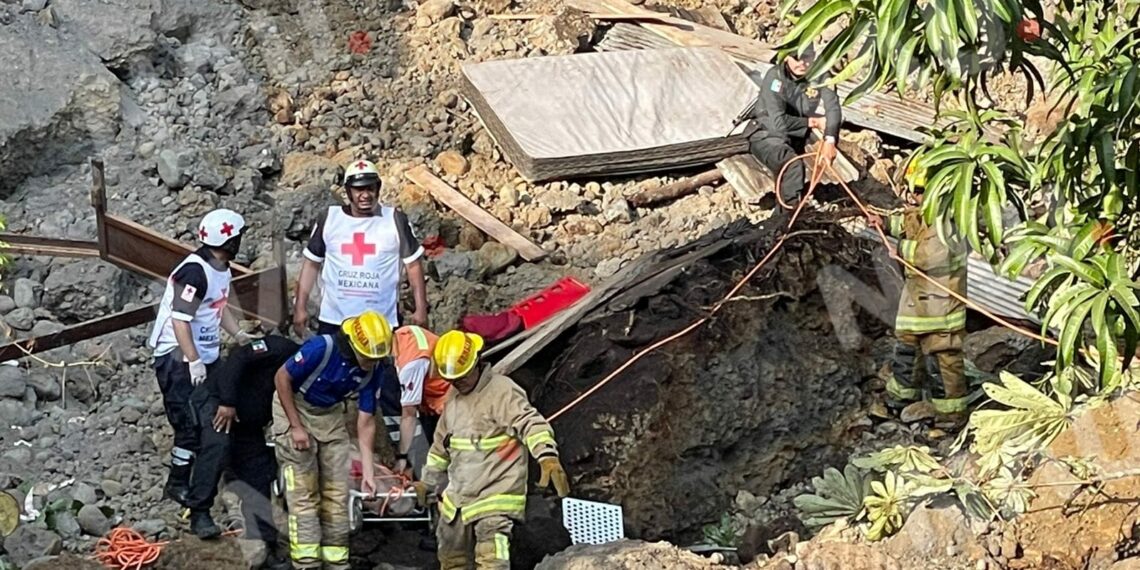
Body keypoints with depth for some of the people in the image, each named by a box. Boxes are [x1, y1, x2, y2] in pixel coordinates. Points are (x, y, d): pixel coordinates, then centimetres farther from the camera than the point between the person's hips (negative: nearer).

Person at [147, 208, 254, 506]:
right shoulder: (194, 271, -24)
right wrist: (193, 362, -25)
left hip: (205, 355, 10)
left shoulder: (221, 269, 8)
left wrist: (239, 334, 11)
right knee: (191, 424, -7)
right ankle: (177, 484, 5)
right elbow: (180, 320, -26)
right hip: (179, 358, -10)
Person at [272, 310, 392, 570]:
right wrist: (296, 427, -20)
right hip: (294, 406, -5)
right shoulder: (321, 348, -30)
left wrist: (368, 471, -12)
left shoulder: (373, 371, -14)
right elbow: (282, 378, -19)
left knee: (337, 492, 2)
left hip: (331, 415, 5)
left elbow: (365, 423, -8)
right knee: (304, 493, -10)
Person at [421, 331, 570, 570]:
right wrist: (428, 481, 34)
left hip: (495, 496, -9)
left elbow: (531, 423, -26)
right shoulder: (453, 397, 14)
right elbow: (441, 444, 28)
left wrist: (547, 455, -43)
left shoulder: (502, 391, -12)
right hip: (458, 497, 9)